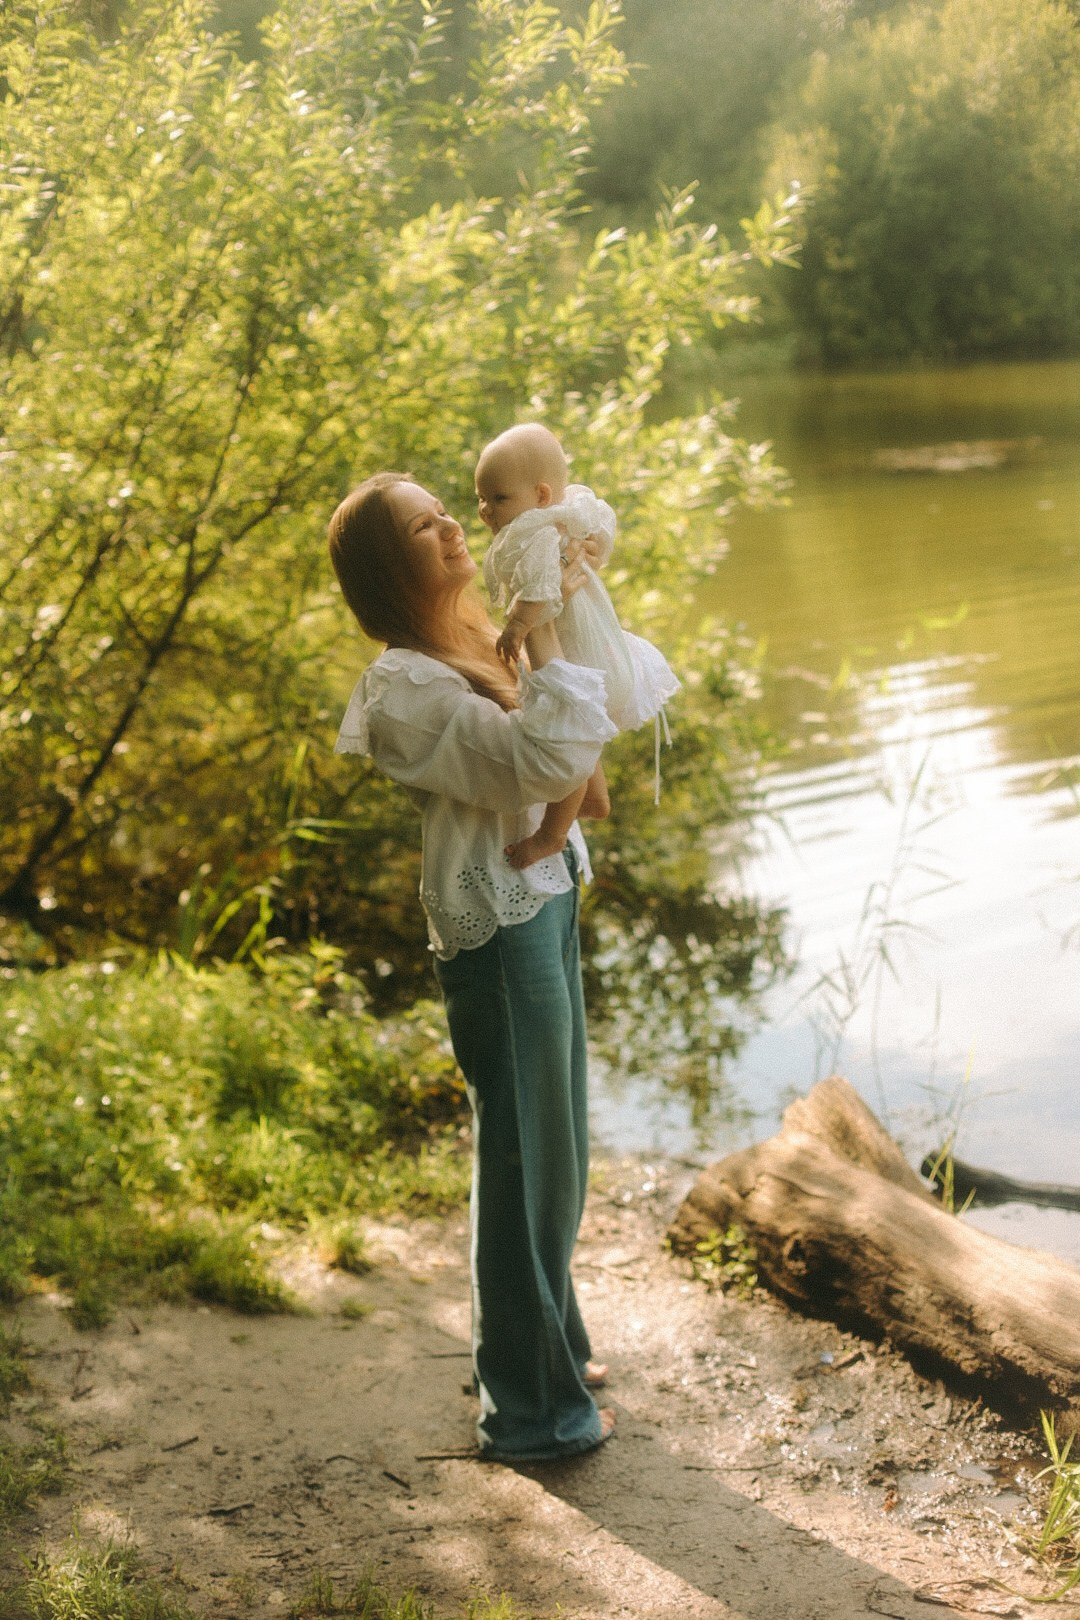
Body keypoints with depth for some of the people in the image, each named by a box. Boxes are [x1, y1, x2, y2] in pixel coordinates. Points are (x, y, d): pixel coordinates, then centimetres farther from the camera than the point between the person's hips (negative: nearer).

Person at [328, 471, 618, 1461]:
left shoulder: (470, 649, 9)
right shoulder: (410, 689, -21)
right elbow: (545, 762, -33)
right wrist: (546, 629, -25)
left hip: (546, 906, 10)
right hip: (501, 937, -10)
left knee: (556, 1155, 22)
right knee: (523, 1166, 3)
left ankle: (552, 1347, 40)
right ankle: (531, 1408, 18)